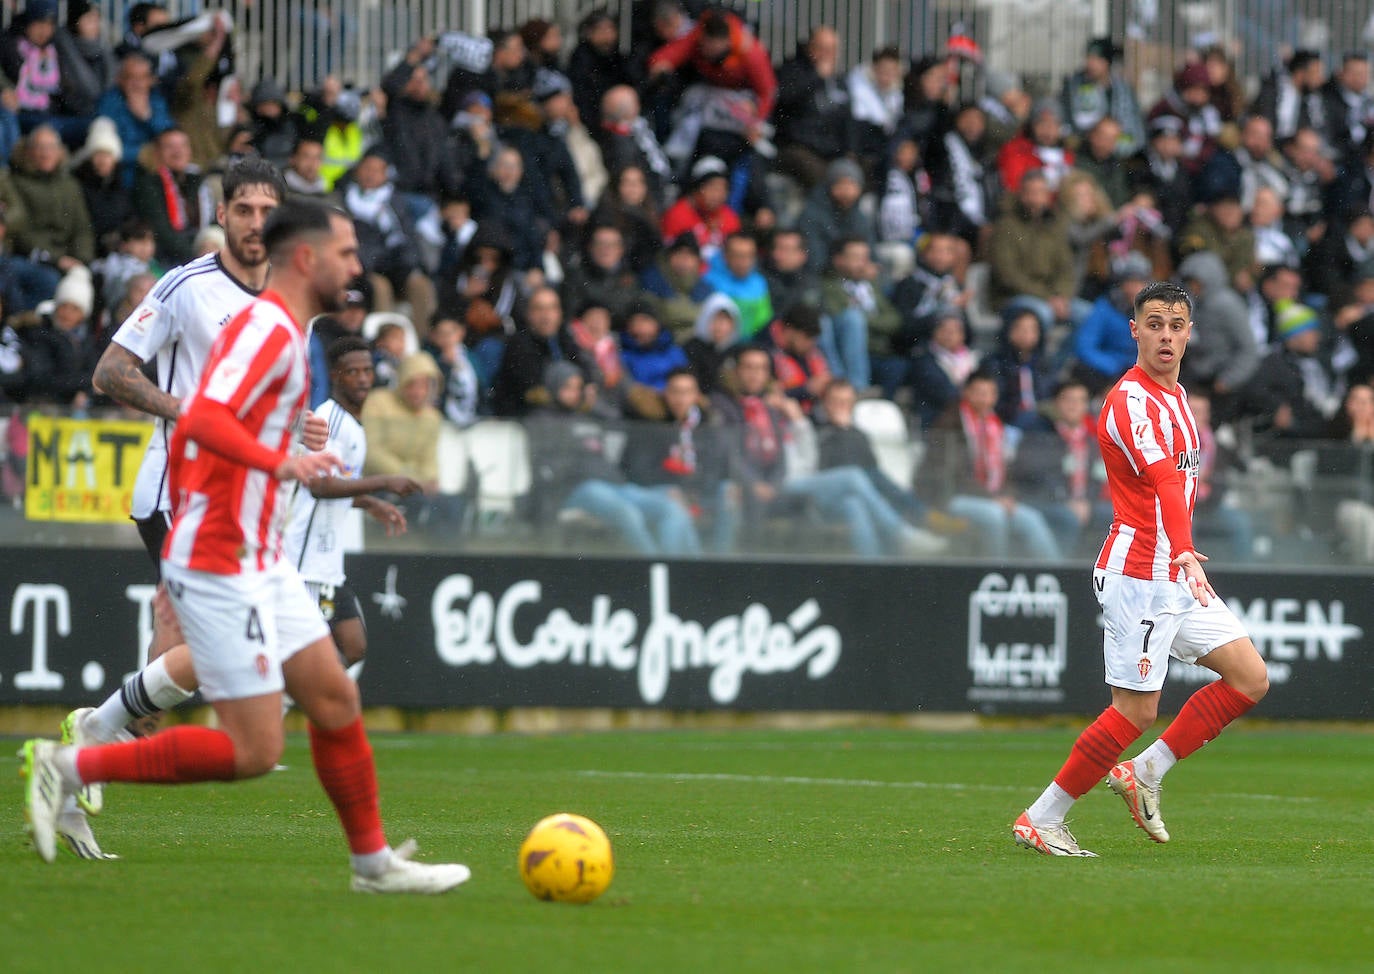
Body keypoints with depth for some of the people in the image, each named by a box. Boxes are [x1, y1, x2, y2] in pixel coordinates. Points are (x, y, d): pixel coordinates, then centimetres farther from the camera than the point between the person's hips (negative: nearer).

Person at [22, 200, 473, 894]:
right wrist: (280, 463, -42)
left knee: (336, 700, 10)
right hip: (221, 569, -10)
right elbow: (203, 420, -30)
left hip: (257, 562, 10)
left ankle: (373, 861, 21)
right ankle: (69, 767, -4)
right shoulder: (268, 329, -14)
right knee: (252, 751, -10)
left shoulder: (280, 332, 17)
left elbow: (185, 438, 24)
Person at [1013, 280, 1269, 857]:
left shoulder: (1176, 396, 15)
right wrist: (1183, 553, -47)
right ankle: (1041, 820, 2)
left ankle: (1144, 773, 11)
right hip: (1138, 576, -9)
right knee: (1136, 710, -8)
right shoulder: (1131, 400, -17)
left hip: (1177, 576, 9)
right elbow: (1163, 481, -34)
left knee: (1250, 679, 4)